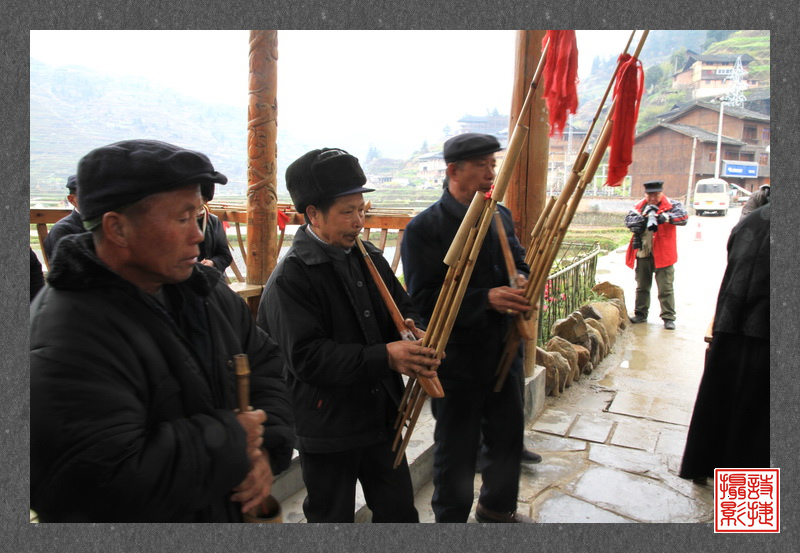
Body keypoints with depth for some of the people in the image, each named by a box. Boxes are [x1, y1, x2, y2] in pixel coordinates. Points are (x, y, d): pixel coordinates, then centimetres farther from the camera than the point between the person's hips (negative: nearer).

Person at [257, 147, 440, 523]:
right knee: (332, 518, 17)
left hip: (380, 416, 6)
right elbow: (307, 357, -26)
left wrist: (413, 328, -13)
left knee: (399, 512, 21)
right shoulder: (290, 278, -19)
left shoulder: (368, 257, 2)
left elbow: (401, 305, 11)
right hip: (326, 427, -6)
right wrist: (384, 357, -31)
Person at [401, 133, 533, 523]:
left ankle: (498, 506, 48)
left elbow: (520, 261, 16)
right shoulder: (424, 228, -15)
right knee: (457, 449, 10)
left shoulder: (501, 216, 6)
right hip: (457, 360, -6)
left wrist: (522, 280, -8)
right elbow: (423, 299, -21)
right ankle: (451, 518, 36)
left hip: (505, 352, 7)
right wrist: (487, 299, -30)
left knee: (508, 436, 22)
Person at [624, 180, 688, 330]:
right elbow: (628, 219, -6)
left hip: (663, 255, -4)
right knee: (642, 286, 15)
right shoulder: (640, 206, 7)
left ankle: (668, 317, 9)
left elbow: (683, 217, -18)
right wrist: (643, 217, -26)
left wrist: (666, 217, -36)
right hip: (643, 254, 4)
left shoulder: (671, 205, -3)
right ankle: (641, 313, 27)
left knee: (666, 288, 1)